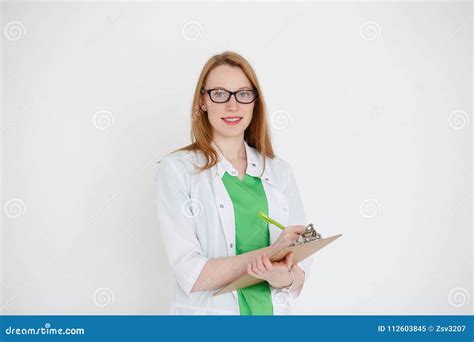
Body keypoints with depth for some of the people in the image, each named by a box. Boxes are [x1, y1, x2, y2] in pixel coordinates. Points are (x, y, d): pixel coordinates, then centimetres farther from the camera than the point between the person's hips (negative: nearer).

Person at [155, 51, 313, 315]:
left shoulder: (281, 172, 1)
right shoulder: (177, 169, -10)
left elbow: (301, 261, -2)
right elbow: (190, 274, -18)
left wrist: (285, 278, -22)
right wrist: (268, 253, -25)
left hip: (274, 308, 3)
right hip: (207, 310, -3)